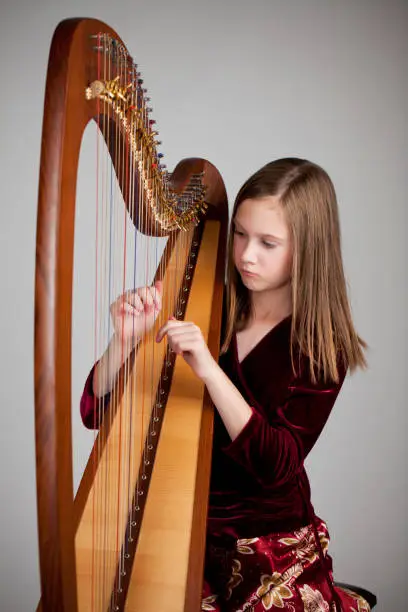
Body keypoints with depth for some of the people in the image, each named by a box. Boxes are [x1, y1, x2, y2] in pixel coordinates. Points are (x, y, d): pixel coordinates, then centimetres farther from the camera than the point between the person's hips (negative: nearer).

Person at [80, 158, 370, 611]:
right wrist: (124, 339, -22)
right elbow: (96, 411, -2)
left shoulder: (323, 348, -6)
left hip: (271, 545, -1)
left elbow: (277, 466, -18)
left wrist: (209, 369, -29)